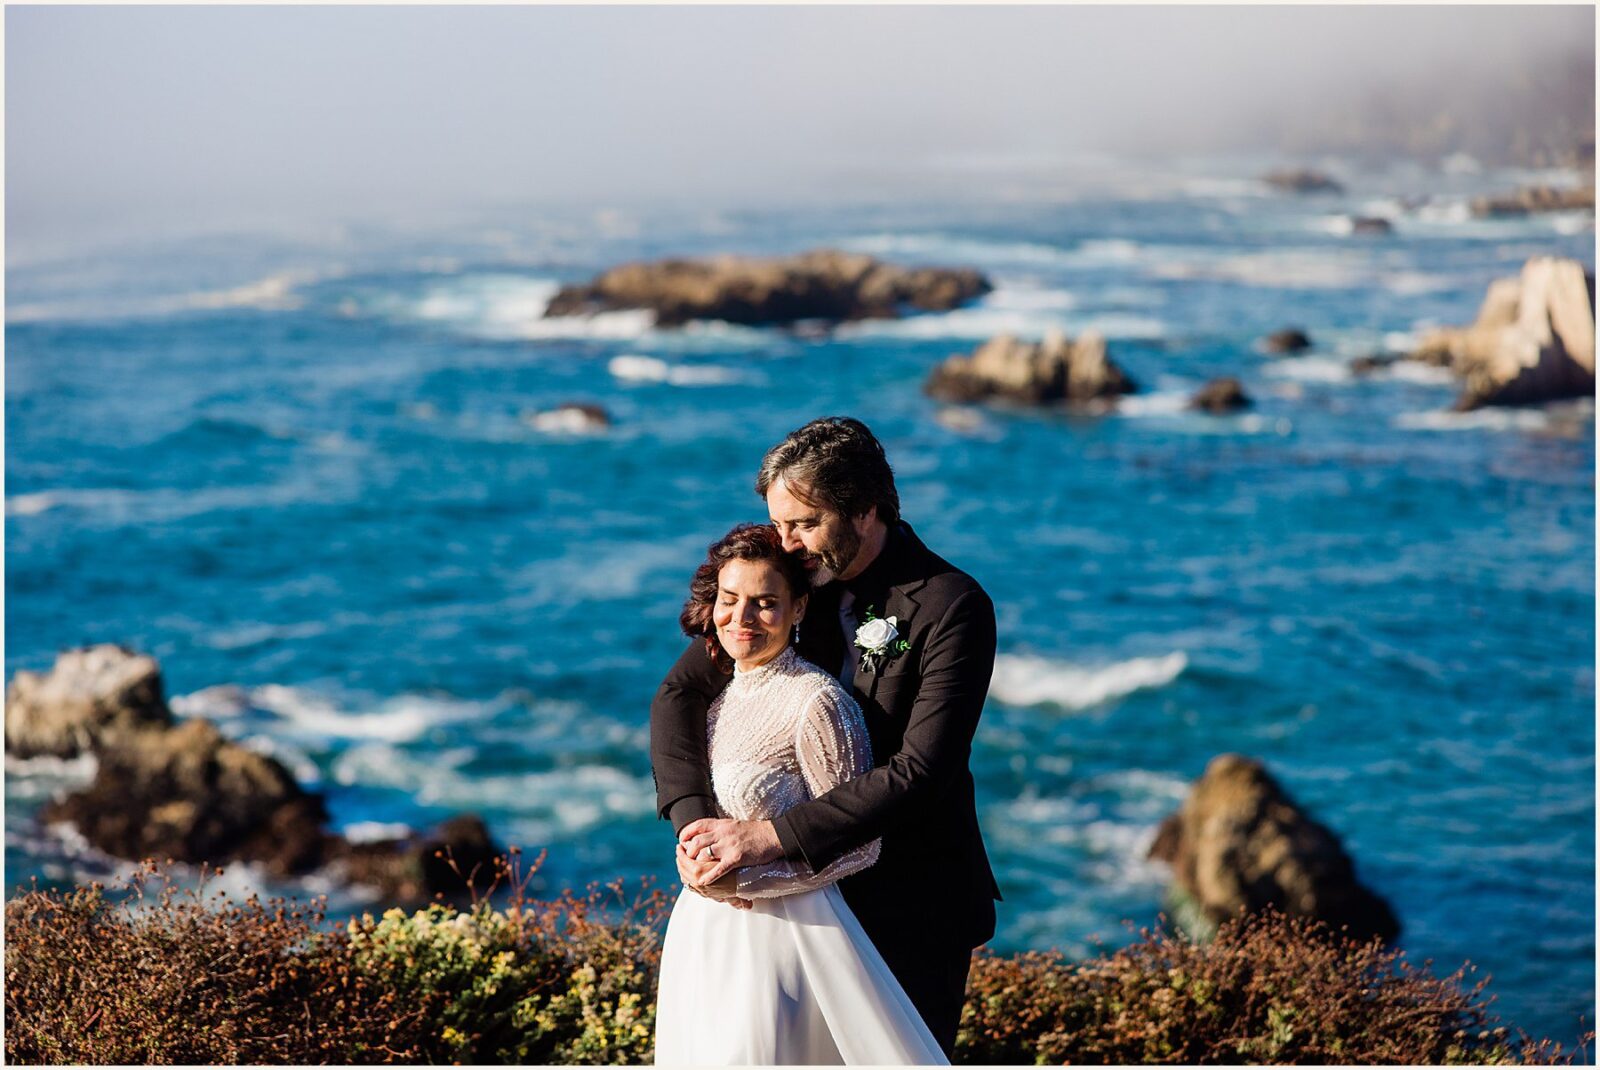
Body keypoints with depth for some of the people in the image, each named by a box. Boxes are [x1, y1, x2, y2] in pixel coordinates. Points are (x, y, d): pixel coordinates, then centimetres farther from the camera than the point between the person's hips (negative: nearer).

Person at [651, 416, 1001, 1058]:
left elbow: (920, 772, -26)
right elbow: (680, 692, -4)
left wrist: (768, 838, -30)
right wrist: (692, 822, -21)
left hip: (914, 903, -5)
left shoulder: (952, 607, -18)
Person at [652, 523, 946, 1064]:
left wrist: (745, 880, -18)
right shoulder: (719, 693, 6)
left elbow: (857, 846, -15)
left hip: (783, 932, -8)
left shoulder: (816, 703, -17)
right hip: (704, 932, 8)